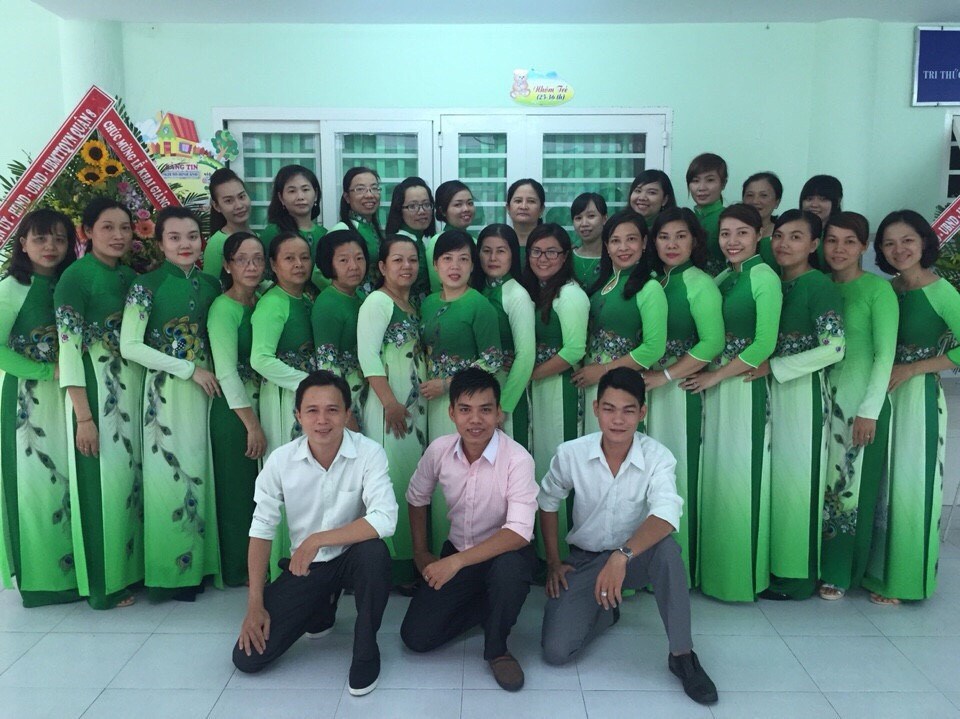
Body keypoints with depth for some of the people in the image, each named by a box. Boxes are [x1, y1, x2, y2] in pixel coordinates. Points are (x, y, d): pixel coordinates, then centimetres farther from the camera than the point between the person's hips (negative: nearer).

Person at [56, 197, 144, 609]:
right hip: (97, 390, -6)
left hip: (133, 388, 6)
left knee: (132, 477, 12)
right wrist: (83, 416, -18)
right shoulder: (76, 276, -9)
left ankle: (133, 568, 25)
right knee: (104, 481, -1)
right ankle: (105, 583, 13)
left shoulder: (132, 276, 10)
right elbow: (68, 347, -14)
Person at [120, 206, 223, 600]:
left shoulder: (210, 284, 8)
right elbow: (130, 347, -12)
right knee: (171, 473, 0)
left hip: (205, 390, 5)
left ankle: (201, 562, 20)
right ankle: (173, 570, 12)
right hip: (165, 392, -4)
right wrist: (189, 369, -13)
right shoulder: (147, 285, -6)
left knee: (201, 473, 8)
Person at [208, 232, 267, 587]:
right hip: (233, 410, -6)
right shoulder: (223, 308, -12)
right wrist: (251, 423, -15)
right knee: (238, 491, 3)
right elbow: (226, 371, -16)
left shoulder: (263, 302, 7)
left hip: (262, 404, 6)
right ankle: (238, 571, 19)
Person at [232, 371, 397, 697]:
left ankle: (366, 651, -9)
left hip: (352, 557, -2)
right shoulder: (281, 460, -12)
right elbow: (262, 530, -4)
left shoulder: (369, 453, -20)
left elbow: (384, 520, -31)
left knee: (375, 552, -37)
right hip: (304, 566, 3)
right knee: (247, 657, -6)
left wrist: (316, 540, -30)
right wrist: (255, 604, -6)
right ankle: (322, 607, 23)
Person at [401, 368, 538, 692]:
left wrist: (457, 561, -37)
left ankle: (496, 647, -9)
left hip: (505, 553, -4)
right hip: (456, 555, 4)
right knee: (415, 636, -8)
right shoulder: (439, 450, -11)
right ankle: (492, 606, 15)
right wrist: (420, 552, 9)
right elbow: (416, 498, 9)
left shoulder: (517, 459, -24)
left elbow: (519, 532, -32)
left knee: (510, 567, -39)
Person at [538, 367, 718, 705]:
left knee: (666, 546, -37)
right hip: (584, 560, 1)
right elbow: (547, 503, 2)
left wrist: (622, 556, -51)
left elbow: (667, 515, -37)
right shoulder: (571, 453, -16)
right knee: (555, 650, -16)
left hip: (637, 556, -1)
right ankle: (607, 610, 17)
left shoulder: (657, 456, -20)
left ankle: (682, 655, -18)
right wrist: (553, 562, 1)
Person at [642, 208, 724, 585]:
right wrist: (642, 374, 1)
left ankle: (683, 565, 14)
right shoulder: (654, 280, 12)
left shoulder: (699, 283, -8)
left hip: (682, 389, -6)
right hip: (651, 387, 6)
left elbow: (713, 342, -17)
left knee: (679, 470, 0)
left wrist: (665, 376, -16)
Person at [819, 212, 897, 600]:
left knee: (853, 483, 3)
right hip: (822, 396, 4)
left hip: (861, 399, -4)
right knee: (820, 481, 9)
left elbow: (885, 354, -10)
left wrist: (870, 410, -15)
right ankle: (817, 564, 22)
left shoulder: (878, 289, -6)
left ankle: (840, 572, 16)